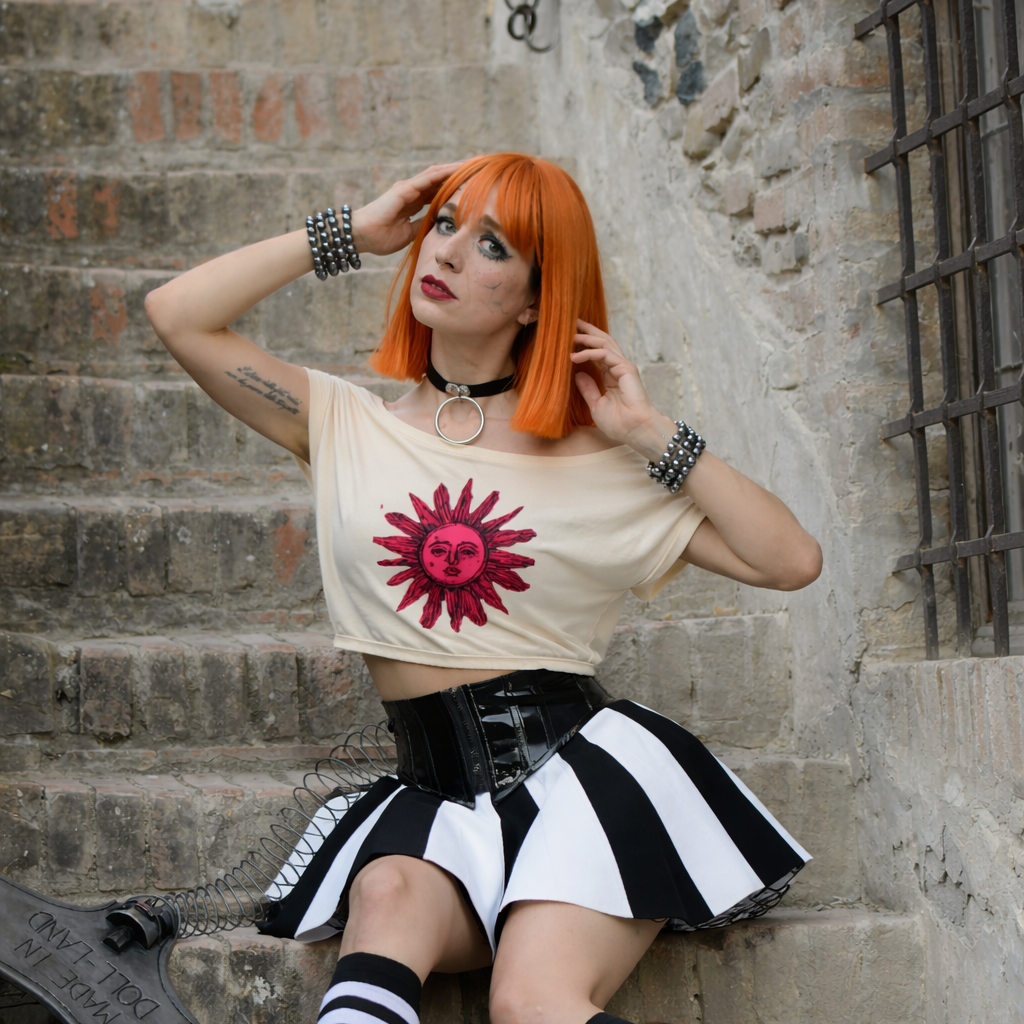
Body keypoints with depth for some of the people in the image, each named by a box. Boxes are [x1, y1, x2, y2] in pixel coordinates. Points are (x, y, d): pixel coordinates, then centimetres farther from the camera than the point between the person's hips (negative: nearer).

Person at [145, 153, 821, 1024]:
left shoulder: (597, 460, 7)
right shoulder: (349, 428, 12)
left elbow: (791, 561, 3)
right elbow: (178, 315, 3)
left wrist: (653, 433, -2)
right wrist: (351, 234, 7)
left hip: (584, 764, -2)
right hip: (438, 796, 2)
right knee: (387, 899, -33)